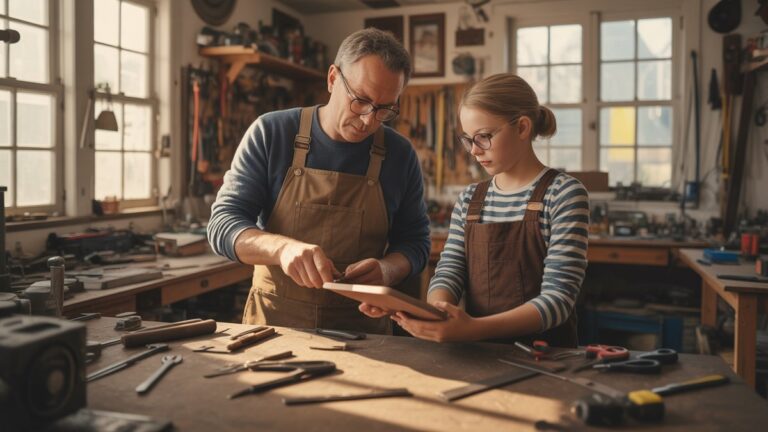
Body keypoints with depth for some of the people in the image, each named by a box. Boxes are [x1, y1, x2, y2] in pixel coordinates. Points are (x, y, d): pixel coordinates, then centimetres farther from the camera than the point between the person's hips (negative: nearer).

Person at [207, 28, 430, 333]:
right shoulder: (270, 133, -6)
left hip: (362, 328, 4)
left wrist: (387, 269, -17)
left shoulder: (400, 155, -3)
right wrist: (282, 247, -27)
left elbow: (414, 243, 5)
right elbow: (223, 226, -6)